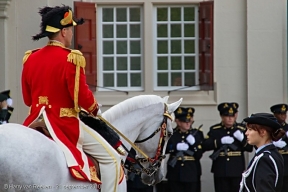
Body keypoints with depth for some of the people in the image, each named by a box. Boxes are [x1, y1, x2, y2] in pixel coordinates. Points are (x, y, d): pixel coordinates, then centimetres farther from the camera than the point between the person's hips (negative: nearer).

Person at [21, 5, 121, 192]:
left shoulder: (30, 58, 5)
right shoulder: (71, 59, -16)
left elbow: (27, 99, 13)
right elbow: (82, 97, -17)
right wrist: (94, 107, 3)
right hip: (65, 124, -6)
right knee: (112, 159, 2)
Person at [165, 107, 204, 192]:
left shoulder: (197, 134, 4)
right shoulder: (171, 133, 6)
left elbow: (199, 155, -1)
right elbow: (165, 148, -5)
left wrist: (193, 143, -17)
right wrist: (176, 147, -19)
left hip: (191, 173, 0)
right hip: (175, 173, 0)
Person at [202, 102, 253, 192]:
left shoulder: (242, 129, 5)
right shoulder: (214, 130, 5)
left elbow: (250, 148, 4)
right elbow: (205, 146, -5)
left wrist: (242, 139, -16)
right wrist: (221, 141, -18)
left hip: (237, 171, 0)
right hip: (220, 171, 0)